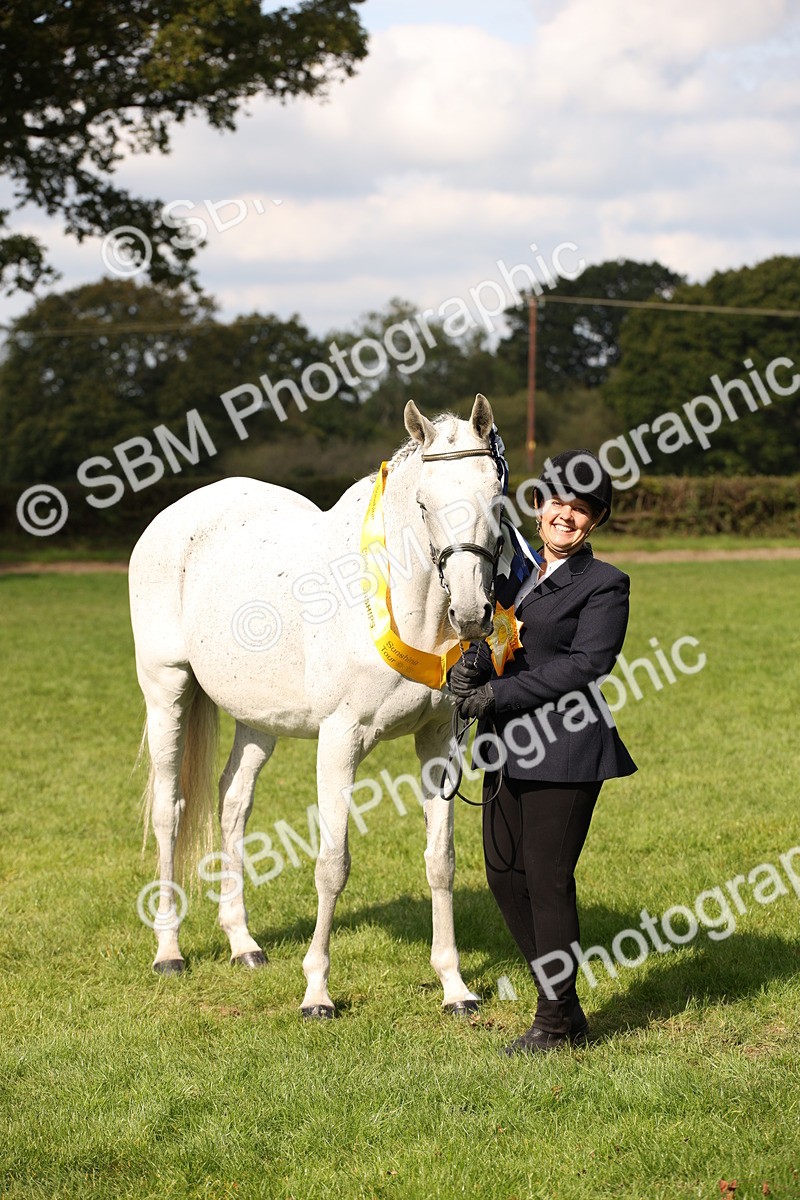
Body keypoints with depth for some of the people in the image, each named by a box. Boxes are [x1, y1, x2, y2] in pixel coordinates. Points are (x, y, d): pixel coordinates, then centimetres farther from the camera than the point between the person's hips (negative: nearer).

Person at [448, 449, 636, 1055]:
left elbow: (586, 665, -15)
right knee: (504, 873, 10)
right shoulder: (517, 573, 16)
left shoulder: (604, 584, -5)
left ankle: (556, 1022, 9)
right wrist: (470, 667, -8)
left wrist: (498, 695, -19)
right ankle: (563, 1001, 23)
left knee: (548, 879, -4)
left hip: (563, 752, -8)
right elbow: (495, 640, 17)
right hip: (509, 749, 8)